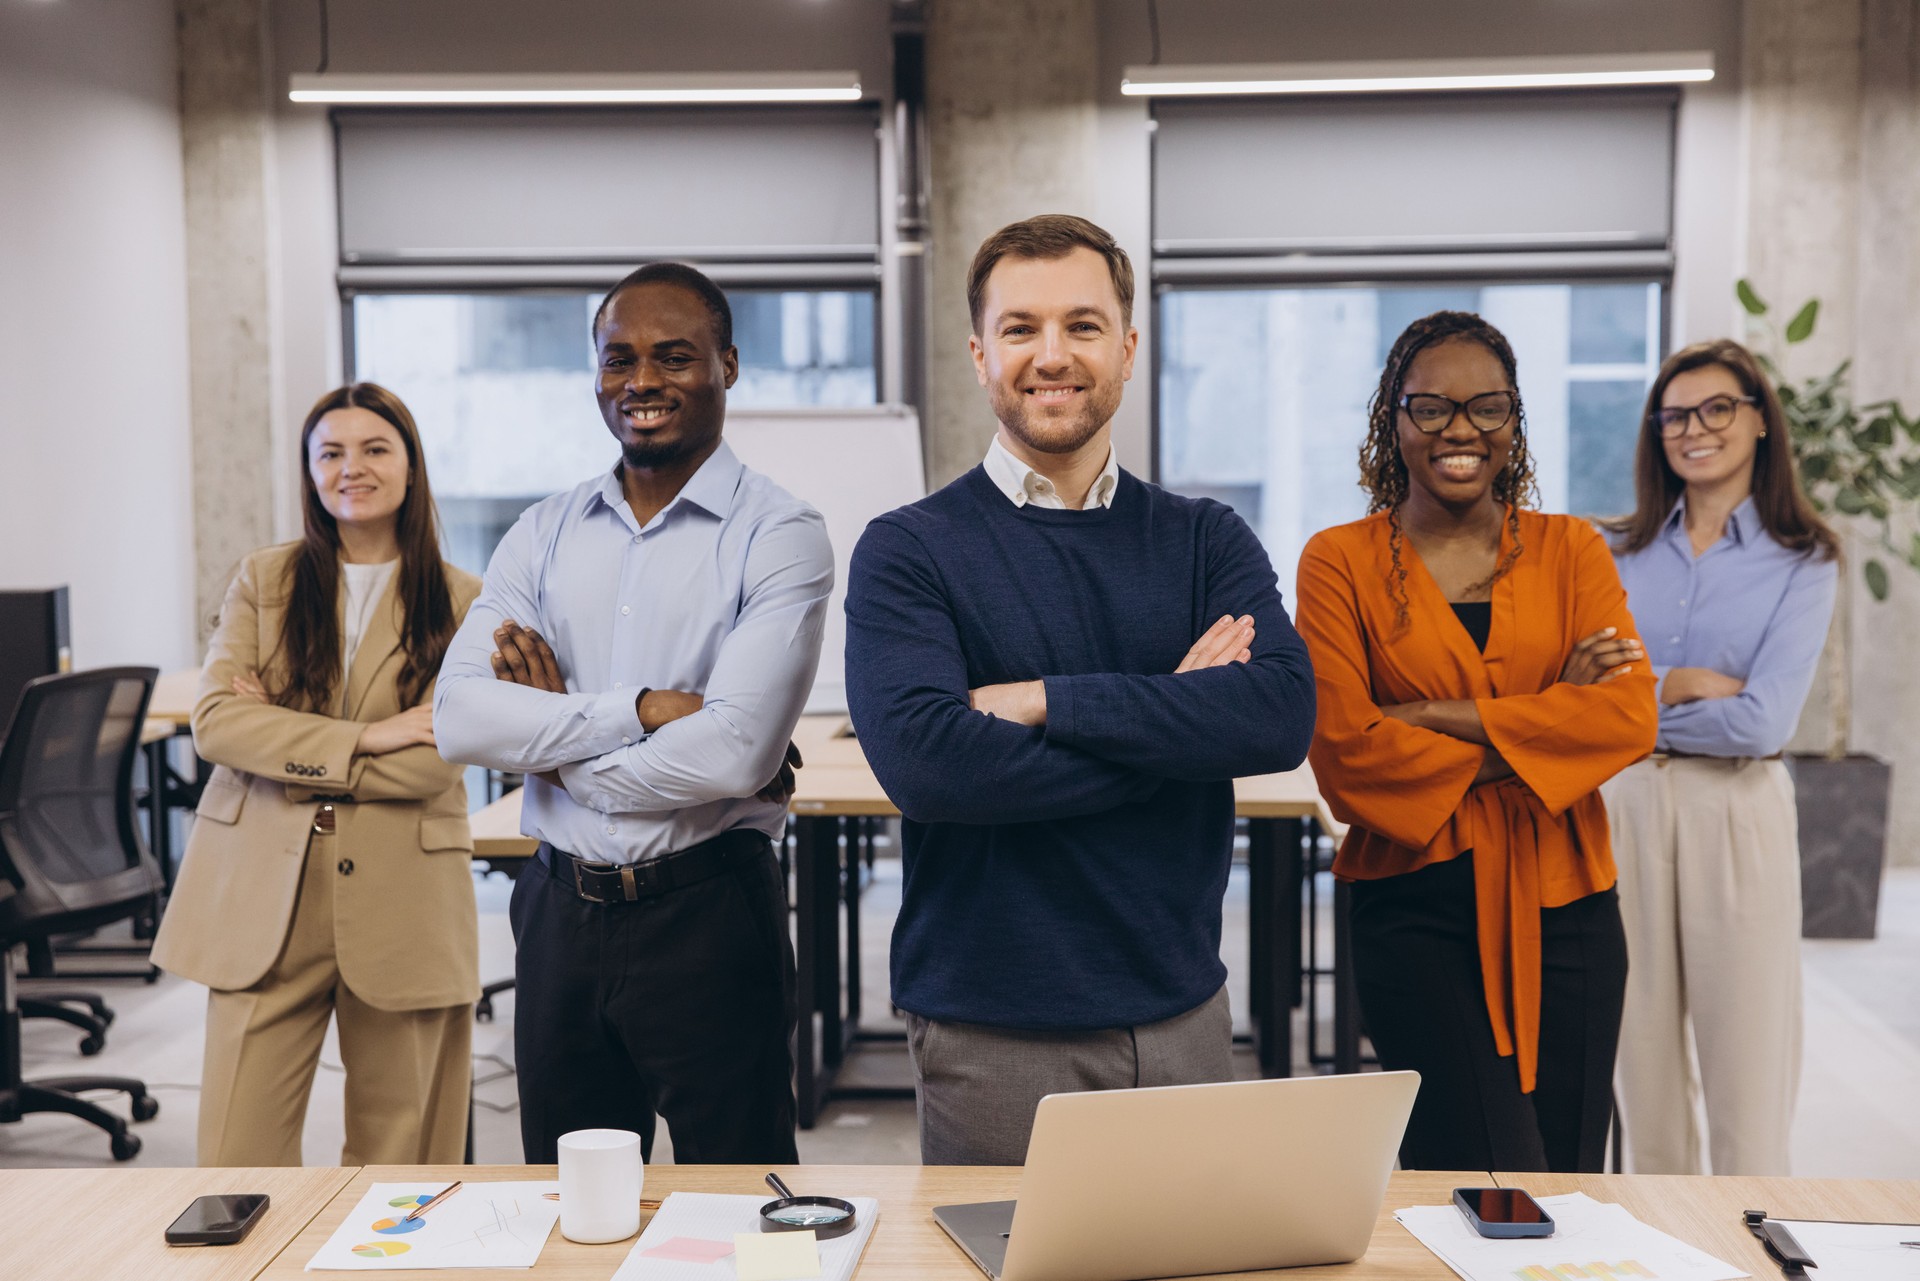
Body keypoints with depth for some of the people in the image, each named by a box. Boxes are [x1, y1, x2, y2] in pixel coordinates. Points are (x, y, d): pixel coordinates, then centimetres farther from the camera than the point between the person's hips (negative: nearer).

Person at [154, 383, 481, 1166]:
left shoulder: (461, 602, 4)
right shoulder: (262, 581, 9)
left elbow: (440, 757, -8)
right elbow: (214, 720, -5)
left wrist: (286, 741, -8)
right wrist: (361, 740, -13)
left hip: (402, 903, -1)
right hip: (262, 895, 1)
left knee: (395, 1159, 9)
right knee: (238, 1159, 1)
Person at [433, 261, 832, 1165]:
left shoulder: (779, 535, -8)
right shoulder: (544, 533, 7)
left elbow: (736, 751, -20)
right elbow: (458, 716, -6)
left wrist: (554, 738, -8)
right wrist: (643, 710, -16)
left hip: (707, 913, -4)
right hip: (560, 912, 5)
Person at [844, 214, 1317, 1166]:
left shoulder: (1207, 542, 5)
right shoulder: (908, 551, -5)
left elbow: (1283, 713, -12)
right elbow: (922, 759, -20)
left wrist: (1044, 701, -18)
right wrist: (1176, 719, -13)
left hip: (1182, 1015, 3)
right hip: (992, 1039, -3)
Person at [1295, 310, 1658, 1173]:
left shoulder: (1570, 551, 10)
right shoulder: (1342, 562, 2)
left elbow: (1629, 716, -6)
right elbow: (1343, 749, -10)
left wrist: (1439, 719, -12)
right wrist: (1541, 721, -10)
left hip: (1562, 904, 3)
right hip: (1416, 908, -3)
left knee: (1568, 1185, 9)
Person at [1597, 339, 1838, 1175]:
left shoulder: (1801, 562, -1)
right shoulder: (1621, 554, 8)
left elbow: (1763, 721, -12)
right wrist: (1685, 682, -13)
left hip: (1737, 815, -3)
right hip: (1625, 808, 3)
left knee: (1746, 1068, 1)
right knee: (1643, 1064, 10)